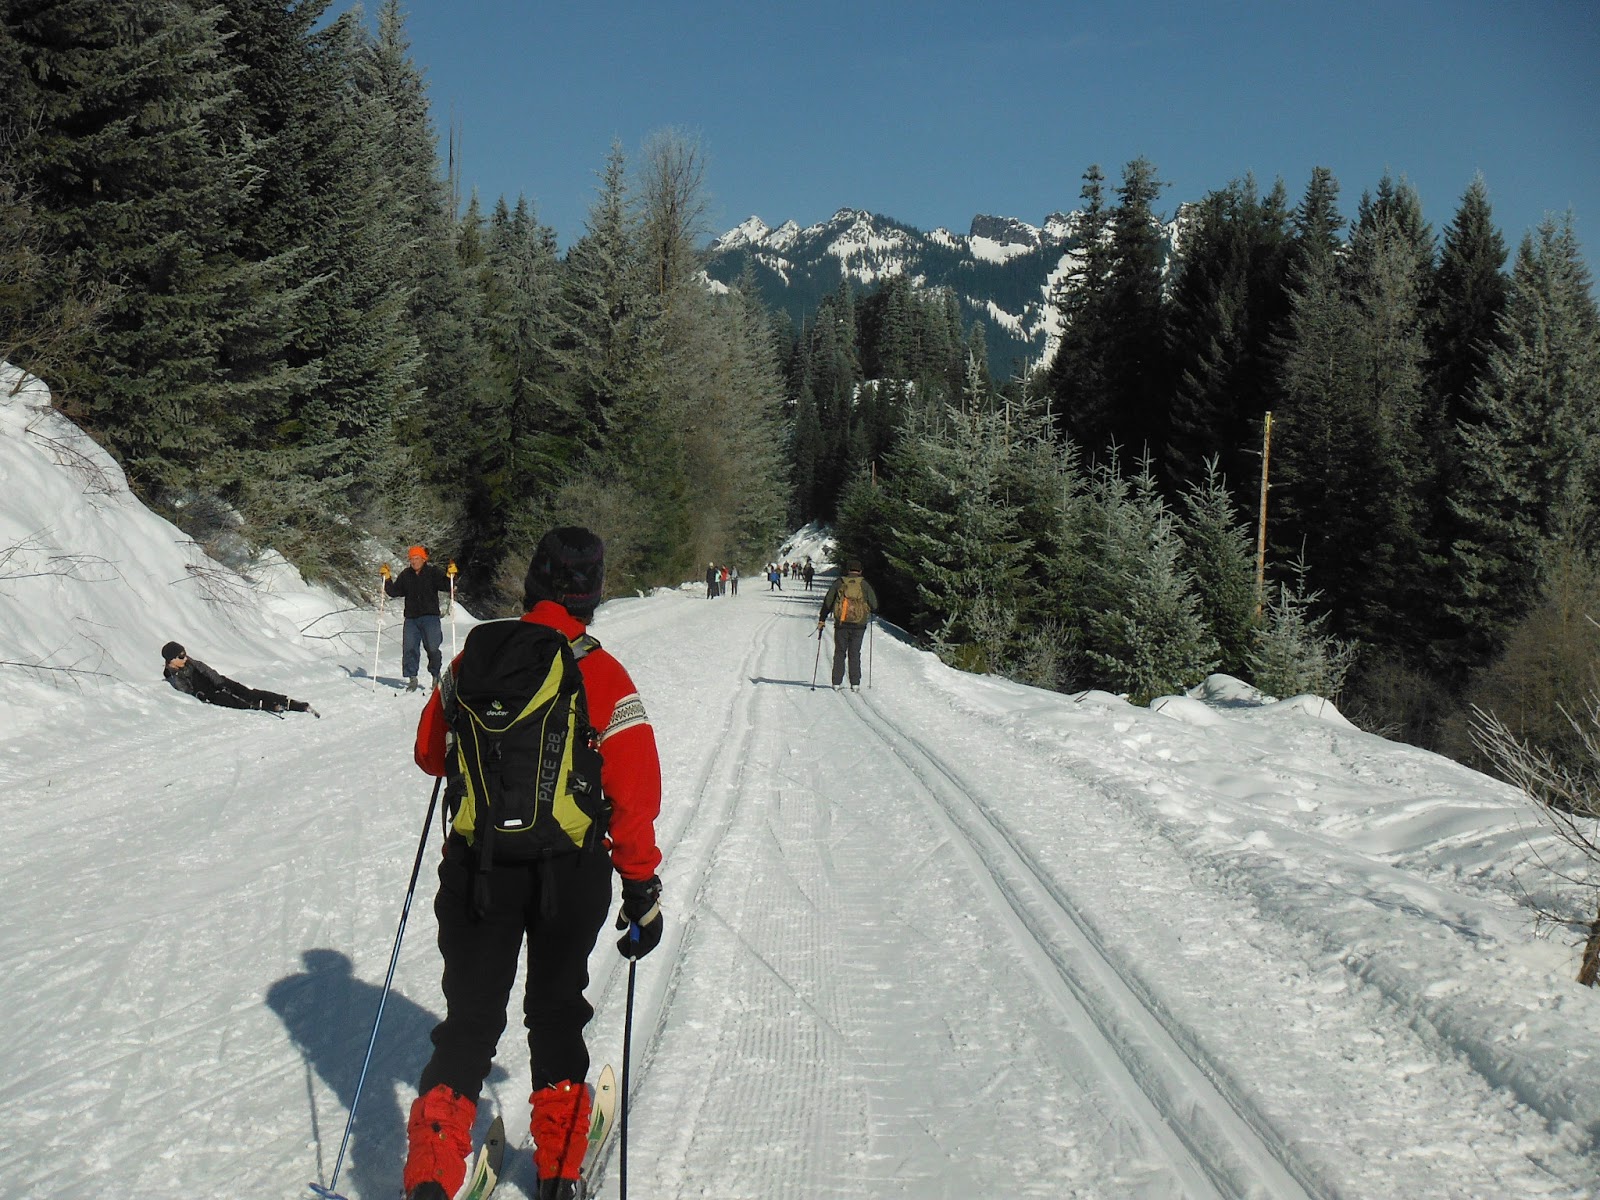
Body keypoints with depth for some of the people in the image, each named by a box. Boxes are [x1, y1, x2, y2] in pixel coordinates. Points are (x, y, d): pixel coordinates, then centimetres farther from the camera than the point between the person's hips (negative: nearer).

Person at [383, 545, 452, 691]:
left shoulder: (433, 572, 1)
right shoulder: (406, 575, 12)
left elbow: (447, 587, -4)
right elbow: (394, 591, 15)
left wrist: (450, 576, -21)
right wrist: (387, 578, 5)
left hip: (430, 617, -3)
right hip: (411, 618, 3)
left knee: (432, 648, -4)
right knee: (409, 648, -2)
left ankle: (436, 675, 14)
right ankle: (412, 678, 6)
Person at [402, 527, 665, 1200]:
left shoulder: (475, 659, -5)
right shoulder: (604, 678, -12)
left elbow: (430, 753, 9)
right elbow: (635, 795, -12)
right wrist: (643, 888, -3)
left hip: (478, 862, 1)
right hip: (572, 868, -1)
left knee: (470, 1017, 12)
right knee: (556, 1011, 19)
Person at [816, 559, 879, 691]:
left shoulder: (839, 583, 4)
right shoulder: (865, 585, 4)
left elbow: (827, 603, 3)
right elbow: (874, 606, 2)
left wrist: (821, 620, 10)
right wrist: (869, 611, 25)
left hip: (841, 624, 0)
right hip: (859, 625, 0)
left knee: (840, 652, 8)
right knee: (854, 653, 6)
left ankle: (837, 682, 3)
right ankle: (855, 683, 2)